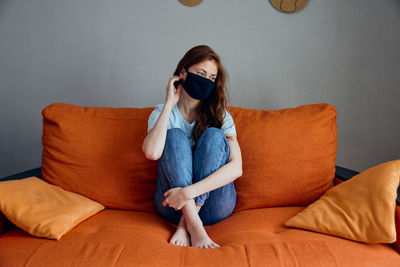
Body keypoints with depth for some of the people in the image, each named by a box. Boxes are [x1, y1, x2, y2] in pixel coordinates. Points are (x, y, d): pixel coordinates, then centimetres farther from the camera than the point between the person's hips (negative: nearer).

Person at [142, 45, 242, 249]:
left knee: (214, 135, -20)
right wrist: (169, 104, -13)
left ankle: (185, 225, -25)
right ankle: (194, 224, -33)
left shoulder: (221, 116, 1)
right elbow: (152, 152, -21)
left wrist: (188, 192, -26)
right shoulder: (162, 113, 3)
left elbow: (236, 168, -16)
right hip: (172, 205, 0)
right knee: (175, 135, -20)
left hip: (214, 206, 0)